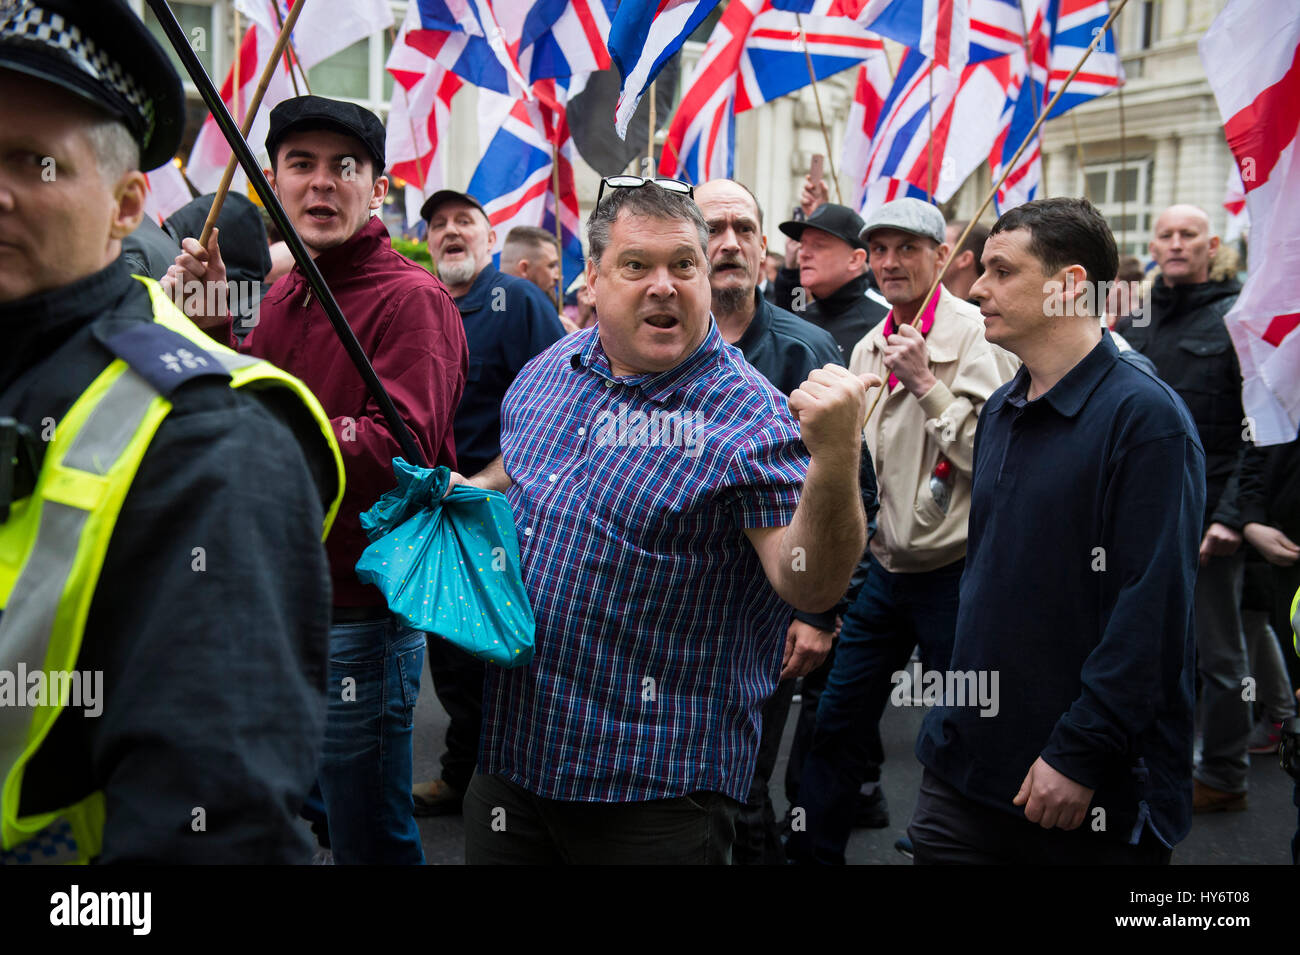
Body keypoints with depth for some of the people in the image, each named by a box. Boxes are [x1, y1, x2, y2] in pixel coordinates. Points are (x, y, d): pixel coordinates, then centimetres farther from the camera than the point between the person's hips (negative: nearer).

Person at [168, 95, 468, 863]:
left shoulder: (410, 298, -13)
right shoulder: (284, 295, 13)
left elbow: (400, 451, -24)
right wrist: (214, 318, 0)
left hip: (360, 617, -8)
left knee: (369, 837, 5)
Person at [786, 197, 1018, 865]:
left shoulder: (975, 335, -12)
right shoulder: (868, 347, 10)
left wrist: (927, 382, -21)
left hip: (954, 572, -6)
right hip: (883, 567, 7)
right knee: (838, 721, 11)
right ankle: (814, 849, 24)